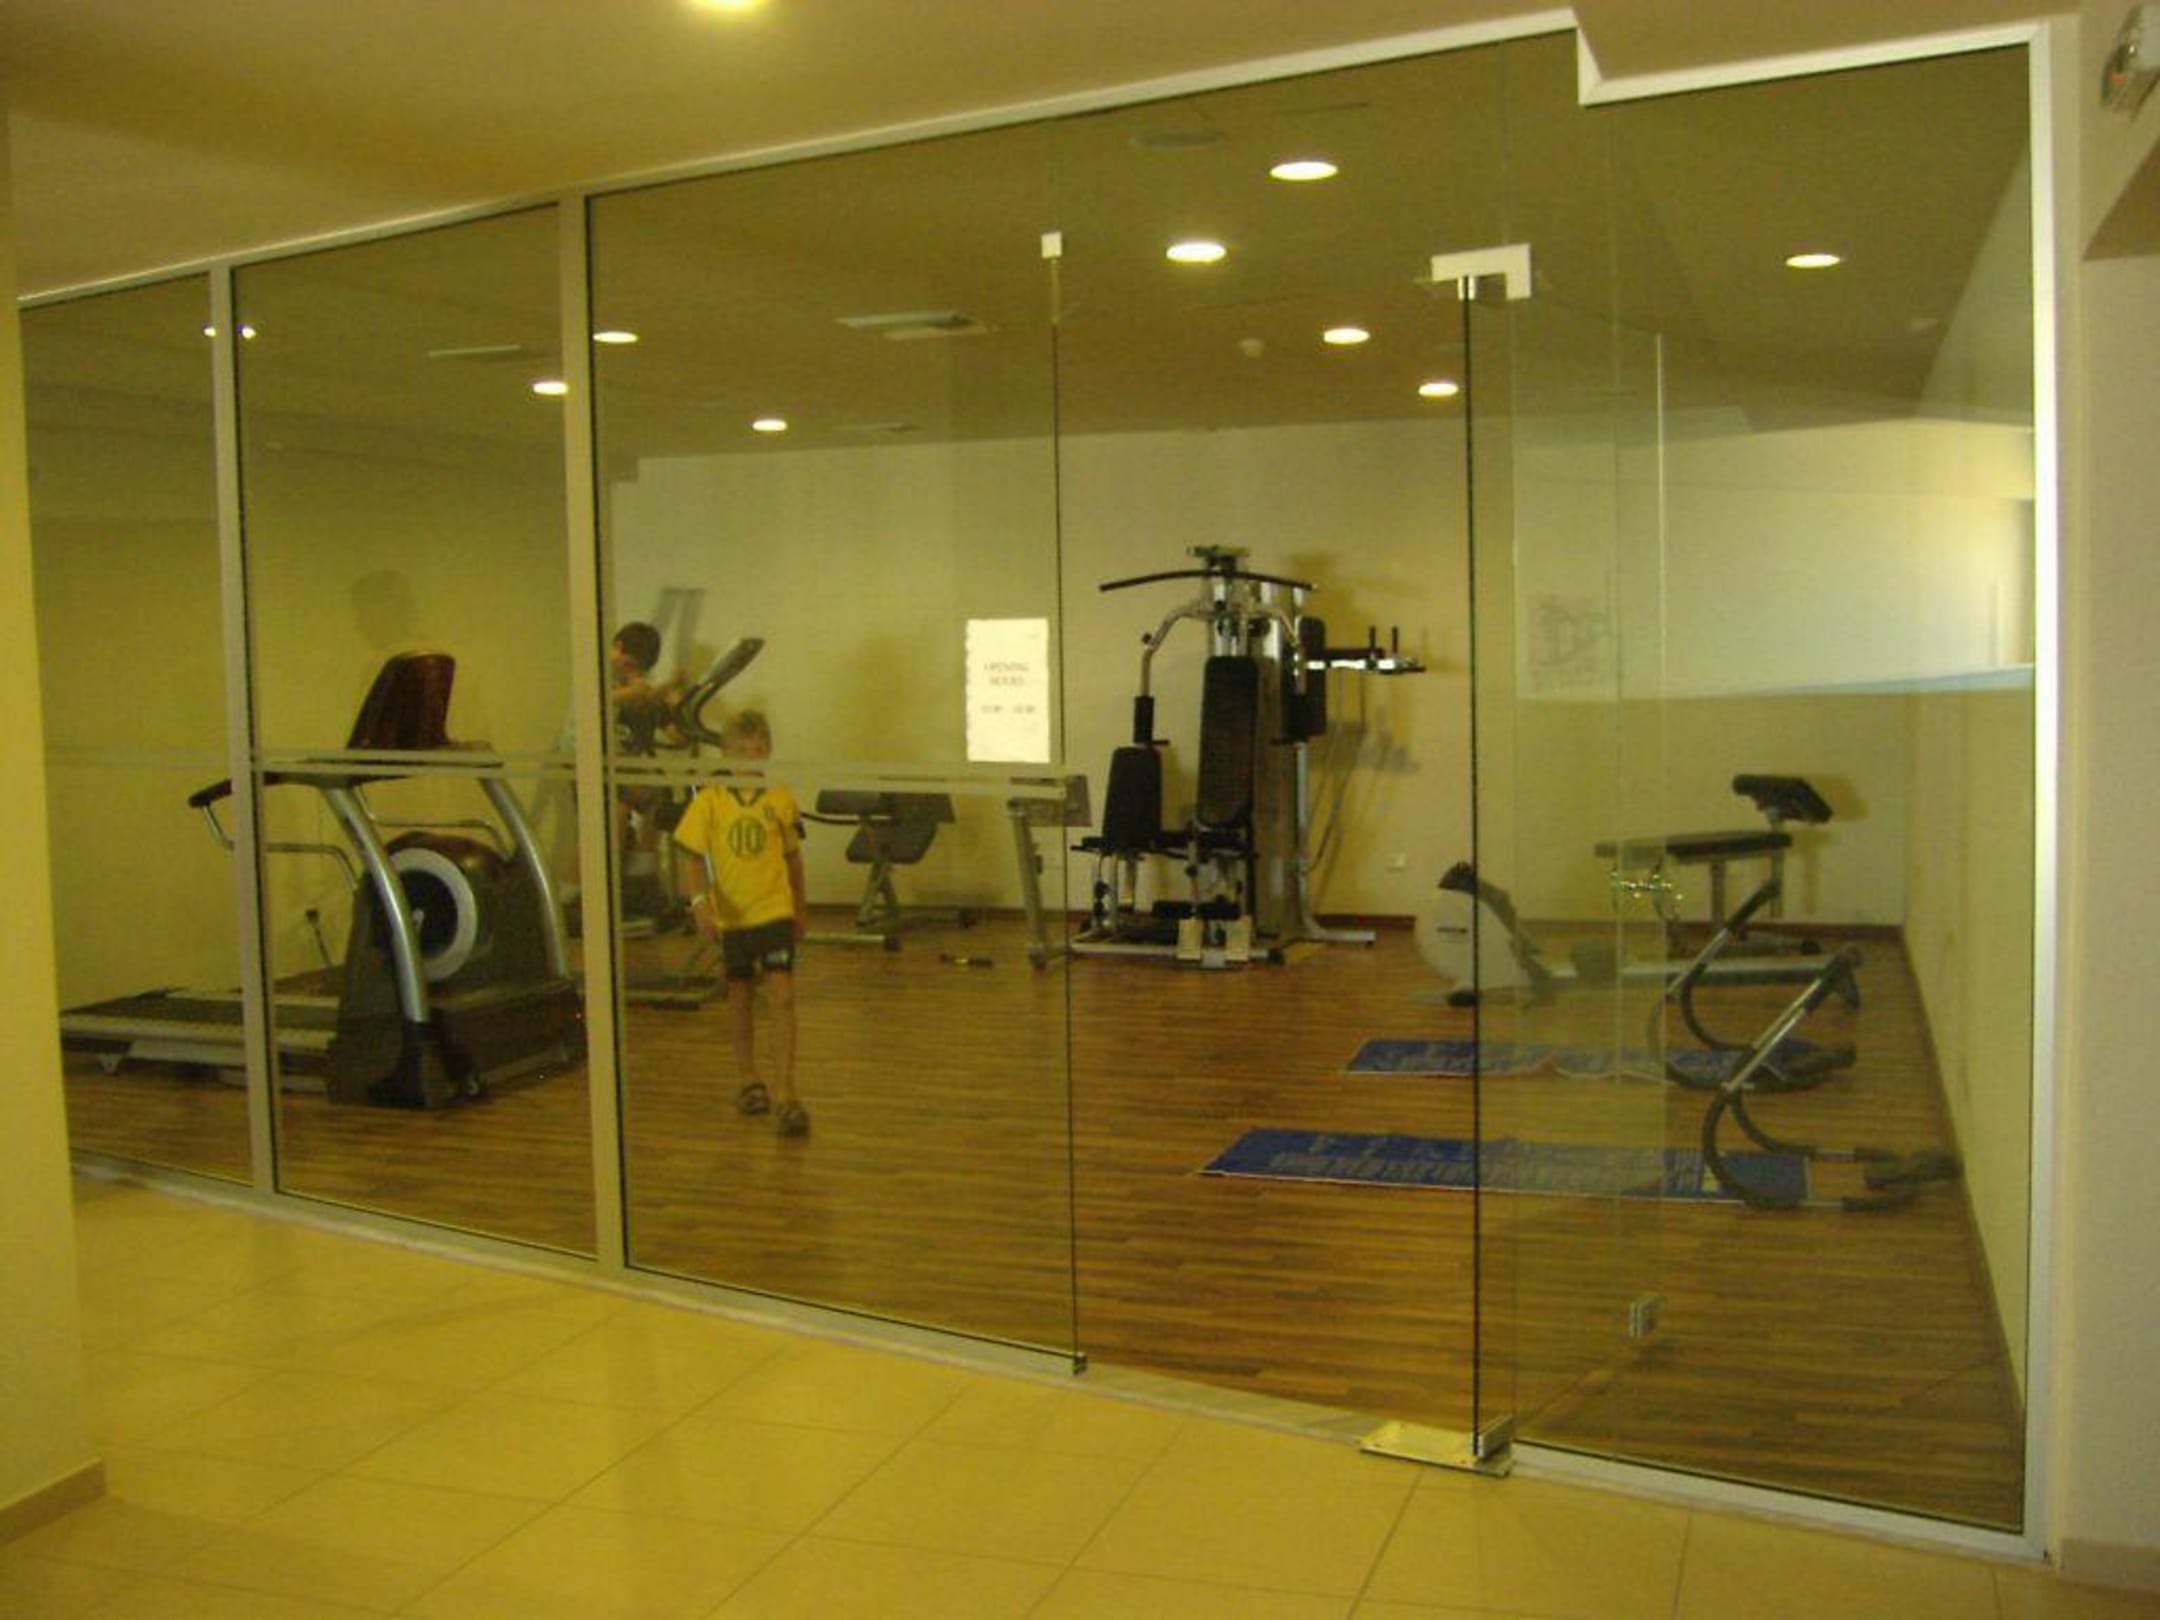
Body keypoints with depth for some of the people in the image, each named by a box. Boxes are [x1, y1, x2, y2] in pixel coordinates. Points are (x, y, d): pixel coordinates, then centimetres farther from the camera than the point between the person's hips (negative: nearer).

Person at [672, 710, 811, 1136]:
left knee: (782, 996, -11)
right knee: (740, 998, 15)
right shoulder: (709, 801, -6)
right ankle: (749, 1081, 33)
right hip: (730, 915, 1)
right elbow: (690, 856, -7)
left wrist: (801, 909, 18)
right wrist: (700, 901, -22)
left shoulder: (781, 799, -2)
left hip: (775, 911, -1)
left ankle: (784, 1094, -9)